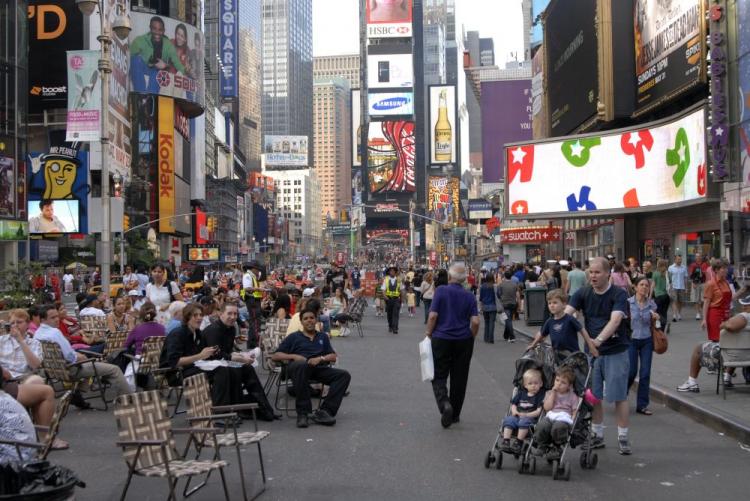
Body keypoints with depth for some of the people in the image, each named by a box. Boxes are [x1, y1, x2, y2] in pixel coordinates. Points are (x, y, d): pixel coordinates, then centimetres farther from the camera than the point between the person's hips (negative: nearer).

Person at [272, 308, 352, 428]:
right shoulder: (294, 337, 24)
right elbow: (275, 356, 16)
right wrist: (293, 356, -2)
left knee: (344, 375, -23)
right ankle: (303, 413, -39)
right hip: (298, 367, -3)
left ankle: (325, 411, -34)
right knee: (301, 365, -41)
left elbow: (333, 357, 19)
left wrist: (320, 358, -3)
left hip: (319, 368, 3)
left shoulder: (323, 337, 32)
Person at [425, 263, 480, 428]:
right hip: (464, 341, 2)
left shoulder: (441, 291, -8)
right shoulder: (470, 296, -1)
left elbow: (433, 316, -13)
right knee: (459, 378, 12)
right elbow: (475, 321, -8)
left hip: (441, 339, -2)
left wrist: (429, 333, 2)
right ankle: (455, 414, 20)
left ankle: (444, 403, -20)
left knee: (439, 376, 7)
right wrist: (471, 338, 8)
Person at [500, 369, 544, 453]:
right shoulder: (521, 393, 18)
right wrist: (514, 411, 0)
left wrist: (526, 415, -17)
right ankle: (505, 441, -28)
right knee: (508, 420, -24)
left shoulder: (541, 395, 1)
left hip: (530, 418, -5)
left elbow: (539, 411, -8)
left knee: (524, 421, -36)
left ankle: (518, 442, -31)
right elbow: (513, 404, 23)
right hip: (517, 416, 5)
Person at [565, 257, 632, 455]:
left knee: (619, 396, 1)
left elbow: (615, 320, -25)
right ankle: (597, 435, 22)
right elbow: (565, 314, -10)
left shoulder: (619, 294, -10)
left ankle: (623, 438, 11)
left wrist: (599, 339, -40)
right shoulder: (583, 294, 2)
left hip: (616, 351, -4)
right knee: (593, 396, 9)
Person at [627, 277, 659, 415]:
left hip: (647, 341, 3)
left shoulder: (651, 304, 2)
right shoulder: (628, 303, -6)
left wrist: (656, 318, -7)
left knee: (645, 373, 1)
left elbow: (654, 324, 14)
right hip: (632, 340, -2)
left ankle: (642, 405, 10)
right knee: (631, 372, -5)